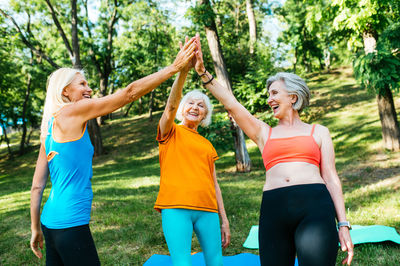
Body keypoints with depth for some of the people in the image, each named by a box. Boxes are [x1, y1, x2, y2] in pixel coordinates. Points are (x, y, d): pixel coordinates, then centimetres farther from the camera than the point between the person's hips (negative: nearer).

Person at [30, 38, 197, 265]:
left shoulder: (50, 127, 13)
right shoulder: (73, 112, -9)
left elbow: (37, 186, 14)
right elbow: (129, 93, -13)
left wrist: (36, 228, 21)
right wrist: (175, 67, -10)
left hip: (51, 221, 9)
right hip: (71, 223, -9)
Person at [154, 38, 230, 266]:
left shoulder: (208, 146, 20)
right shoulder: (171, 132, 9)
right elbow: (171, 107, -12)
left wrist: (224, 221, 15)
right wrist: (184, 69, -25)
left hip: (207, 209, 4)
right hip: (176, 207, -4)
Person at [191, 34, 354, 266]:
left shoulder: (318, 132, 17)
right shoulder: (264, 133, 20)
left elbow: (331, 177, 10)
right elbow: (231, 104, 12)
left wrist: (343, 225, 2)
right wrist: (203, 71, 6)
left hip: (315, 206, -2)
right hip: (274, 209, 2)